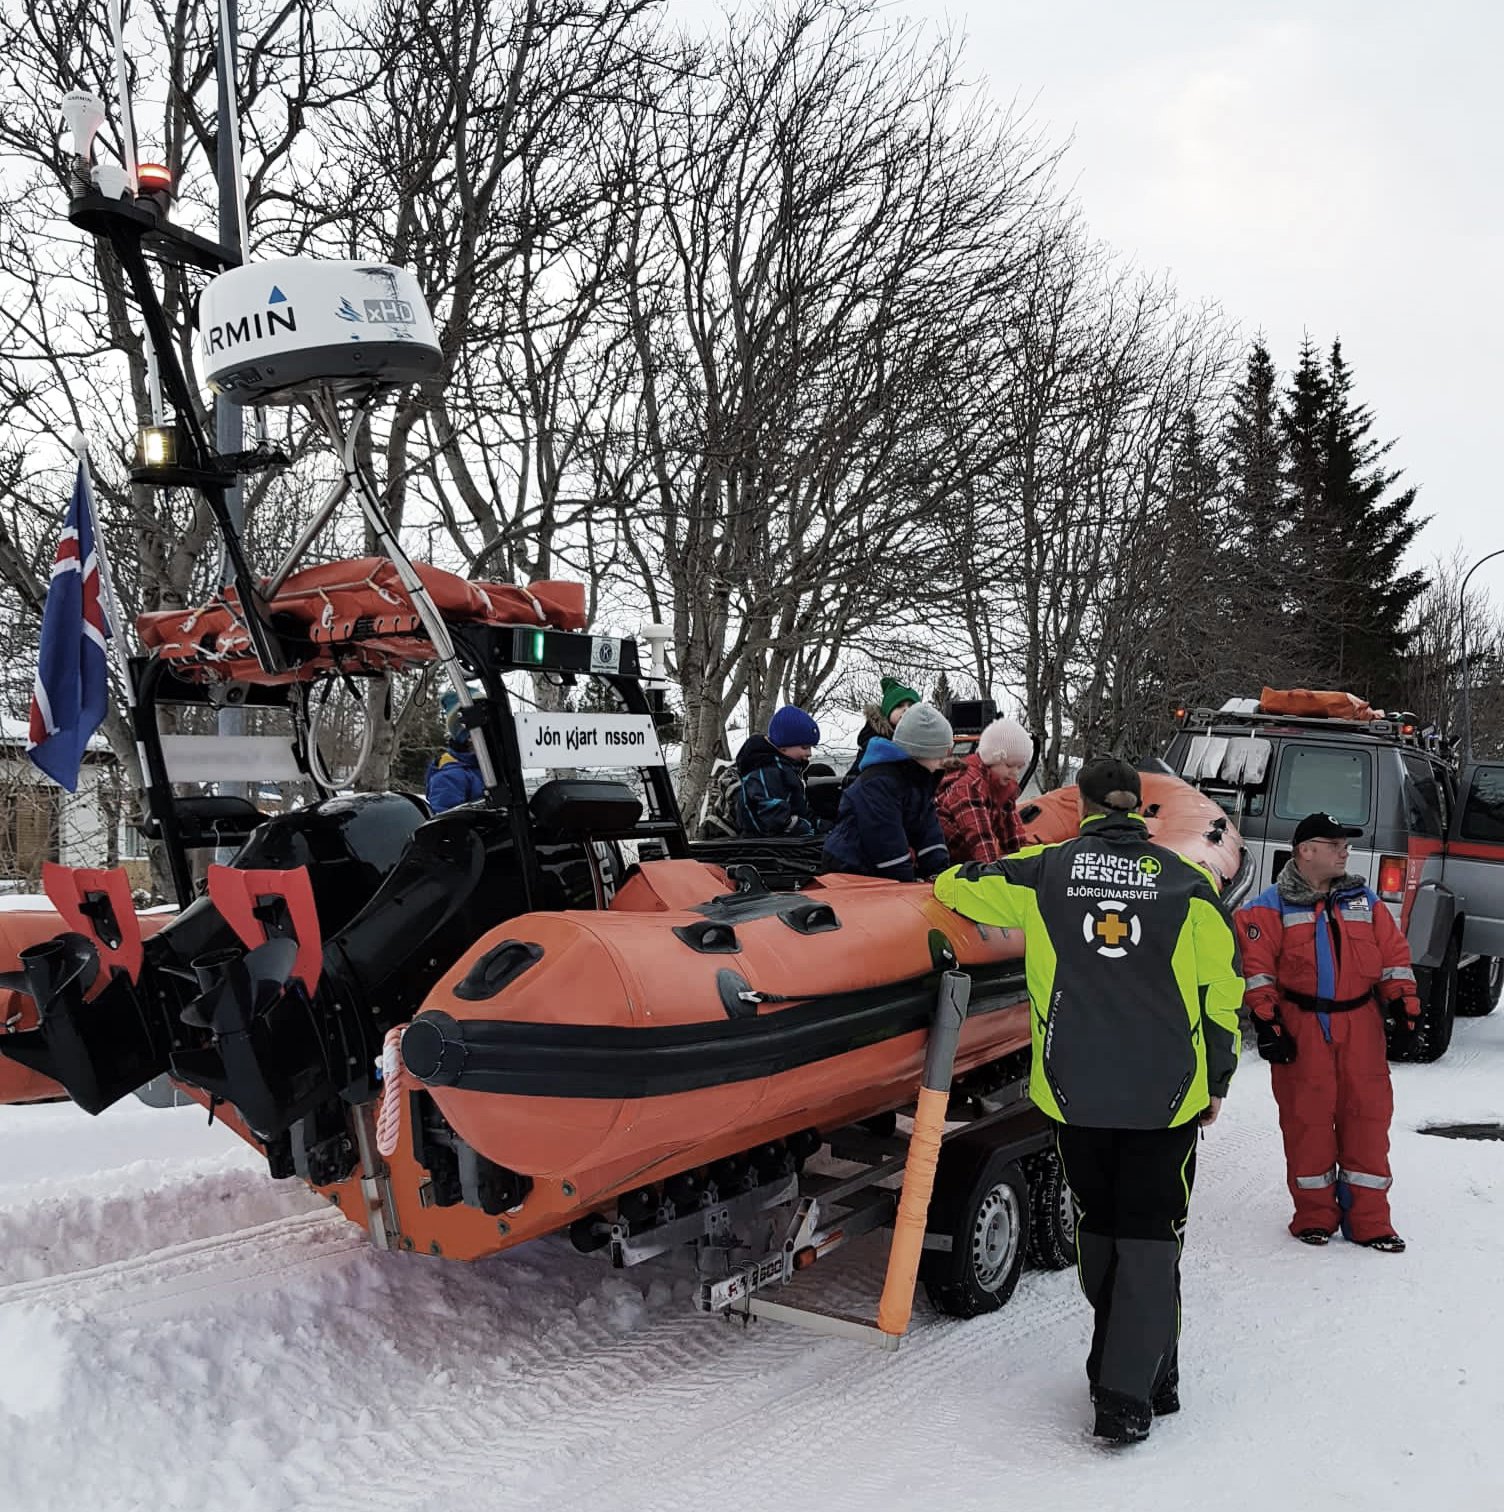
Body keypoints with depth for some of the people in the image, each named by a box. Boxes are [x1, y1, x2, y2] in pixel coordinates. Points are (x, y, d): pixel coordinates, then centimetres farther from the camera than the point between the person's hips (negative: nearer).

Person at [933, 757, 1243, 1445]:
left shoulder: (1045, 871, 2)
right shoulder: (1186, 880, 1)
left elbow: (953, 885, 13)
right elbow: (1222, 986, 4)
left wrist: (961, 878, 37)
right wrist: (1217, 1079, 13)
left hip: (1075, 1089, 1)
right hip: (1168, 1092, -1)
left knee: (1098, 1228, 18)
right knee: (1150, 1235, 5)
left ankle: (1120, 1362, 29)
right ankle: (1130, 1394, -2)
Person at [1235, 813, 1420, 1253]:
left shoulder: (1363, 900, 12)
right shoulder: (1272, 906, -2)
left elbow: (1394, 956, 13)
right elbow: (1256, 968, -6)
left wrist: (1406, 1006, 3)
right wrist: (1265, 1022, -12)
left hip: (1360, 1025, 4)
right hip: (1300, 1026, -4)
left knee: (1367, 1112, 4)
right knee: (1306, 1117, 2)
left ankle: (1368, 1219, 15)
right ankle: (1314, 1215, 16)